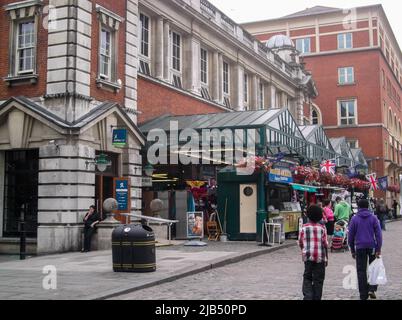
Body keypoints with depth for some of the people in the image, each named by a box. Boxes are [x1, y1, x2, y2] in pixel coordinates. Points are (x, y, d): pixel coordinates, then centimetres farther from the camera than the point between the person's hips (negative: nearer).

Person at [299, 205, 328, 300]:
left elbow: (300, 243, 2)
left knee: (307, 278, 9)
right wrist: (326, 258, 4)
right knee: (318, 279, 8)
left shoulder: (304, 227, 0)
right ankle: (316, 297, 10)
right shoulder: (322, 228, -4)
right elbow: (325, 244, -5)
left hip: (308, 257, 1)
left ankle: (307, 296, -8)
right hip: (320, 257, -1)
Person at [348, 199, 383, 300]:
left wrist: (352, 250, 12)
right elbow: (378, 234, -5)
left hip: (360, 247, 0)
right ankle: (372, 289, -1)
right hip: (372, 246, 0)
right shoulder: (373, 218, 2)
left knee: (361, 271, 5)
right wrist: (378, 249, -6)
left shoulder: (354, 219, 3)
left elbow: (351, 235, 4)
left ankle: (363, 295, 6)